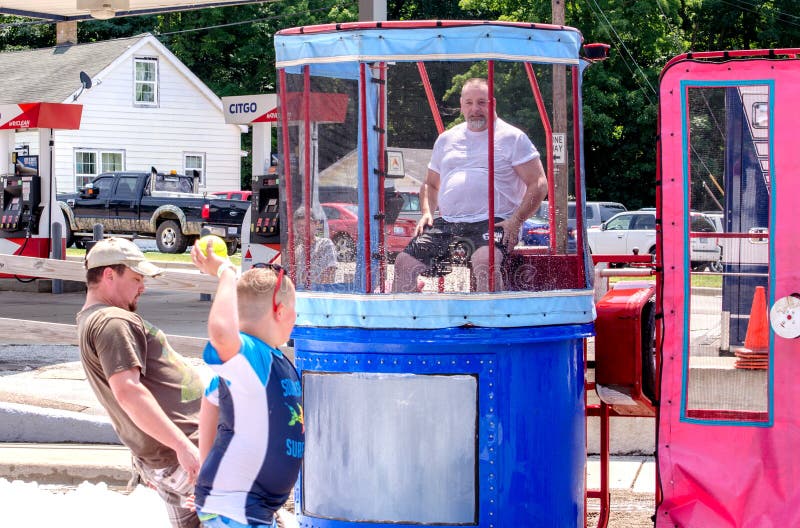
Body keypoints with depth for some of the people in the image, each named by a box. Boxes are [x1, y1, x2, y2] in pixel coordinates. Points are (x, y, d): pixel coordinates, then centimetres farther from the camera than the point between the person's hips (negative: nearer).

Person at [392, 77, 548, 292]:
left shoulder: (512, 138, 6)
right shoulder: (446, 139, 22)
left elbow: (539, 185, 0)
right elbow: (431, 184, 31)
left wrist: (515, 221, -12)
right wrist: (427, 213, 10)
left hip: (492, 221, -5)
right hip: (446, 223, 5)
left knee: (484, 261, -37)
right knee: (404, 263, -11)